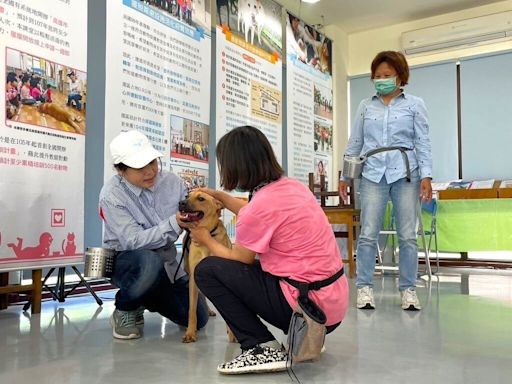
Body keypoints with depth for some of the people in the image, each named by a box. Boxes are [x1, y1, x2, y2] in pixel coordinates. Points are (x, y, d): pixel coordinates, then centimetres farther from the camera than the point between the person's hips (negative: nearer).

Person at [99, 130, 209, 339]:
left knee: (198, 319, 1)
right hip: (126, 262, -5)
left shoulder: (170, 180, -9)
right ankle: (124, 309, -8)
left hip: (166, 262, 5)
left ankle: (146, 297, 29)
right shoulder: (111, 195, -20)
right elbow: (133, 241, -27)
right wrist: (174, 223, -38)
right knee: (150, 262, -41)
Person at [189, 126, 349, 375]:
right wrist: (218, 195, 30)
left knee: (207, 270, -3)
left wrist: (207, 241, 15)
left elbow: (239, 260, -2)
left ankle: (262, 349, -5)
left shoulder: (261, 204, -19)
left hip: (307, 305, -9)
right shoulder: (293, 187, 6)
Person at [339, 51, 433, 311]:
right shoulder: (365, 106, 13)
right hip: (373, 174, 1)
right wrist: (345, 176, 11)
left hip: (405, 174, -1)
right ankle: (364, 287, 3)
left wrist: (426, 175, -7)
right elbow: (355, 143, 14)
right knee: (368, 234, -5)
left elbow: (422, 142, 4)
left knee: (408, 235, 0)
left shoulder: (414, 105, 9)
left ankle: (408, 289, 10)